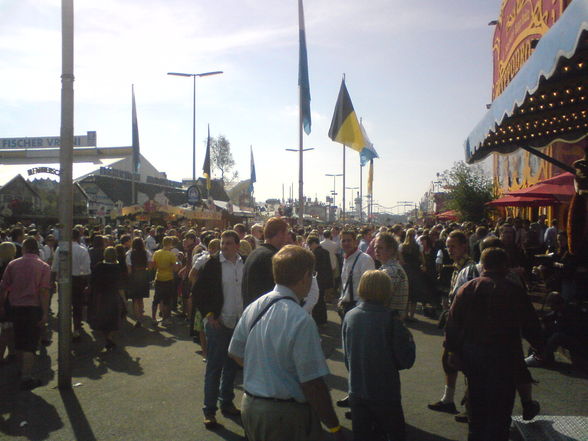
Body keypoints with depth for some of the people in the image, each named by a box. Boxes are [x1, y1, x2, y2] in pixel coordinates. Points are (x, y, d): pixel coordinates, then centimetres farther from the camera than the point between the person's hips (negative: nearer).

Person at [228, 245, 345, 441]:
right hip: (287, 416, -7)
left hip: (249, 405, 7)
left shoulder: (253, 308, -2)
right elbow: (312, 384, -24)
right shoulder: (301, 321, -25)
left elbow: (235, 353, 10)